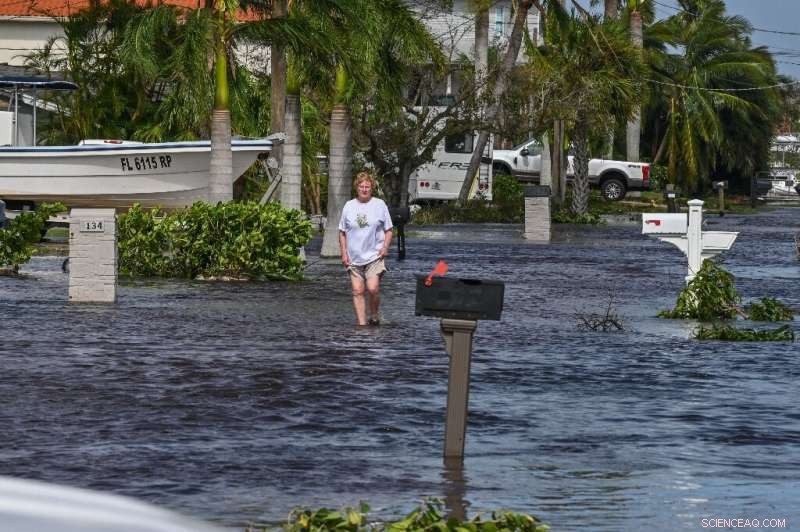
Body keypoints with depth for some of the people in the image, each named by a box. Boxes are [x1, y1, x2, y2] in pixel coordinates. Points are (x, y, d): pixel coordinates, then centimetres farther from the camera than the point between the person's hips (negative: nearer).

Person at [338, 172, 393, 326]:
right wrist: (344, 253, 3)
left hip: (374, 256, -2)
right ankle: (361, 324, 4)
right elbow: (342, 232, 12)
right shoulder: (349, 206, 6)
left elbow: (388, 230, 8)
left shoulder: (379, 205, 2)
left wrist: (385, 247, -8)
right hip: (354, 258, 2)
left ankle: (375, 317, 8)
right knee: (357, 291, 0)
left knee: (372, 289, -15)